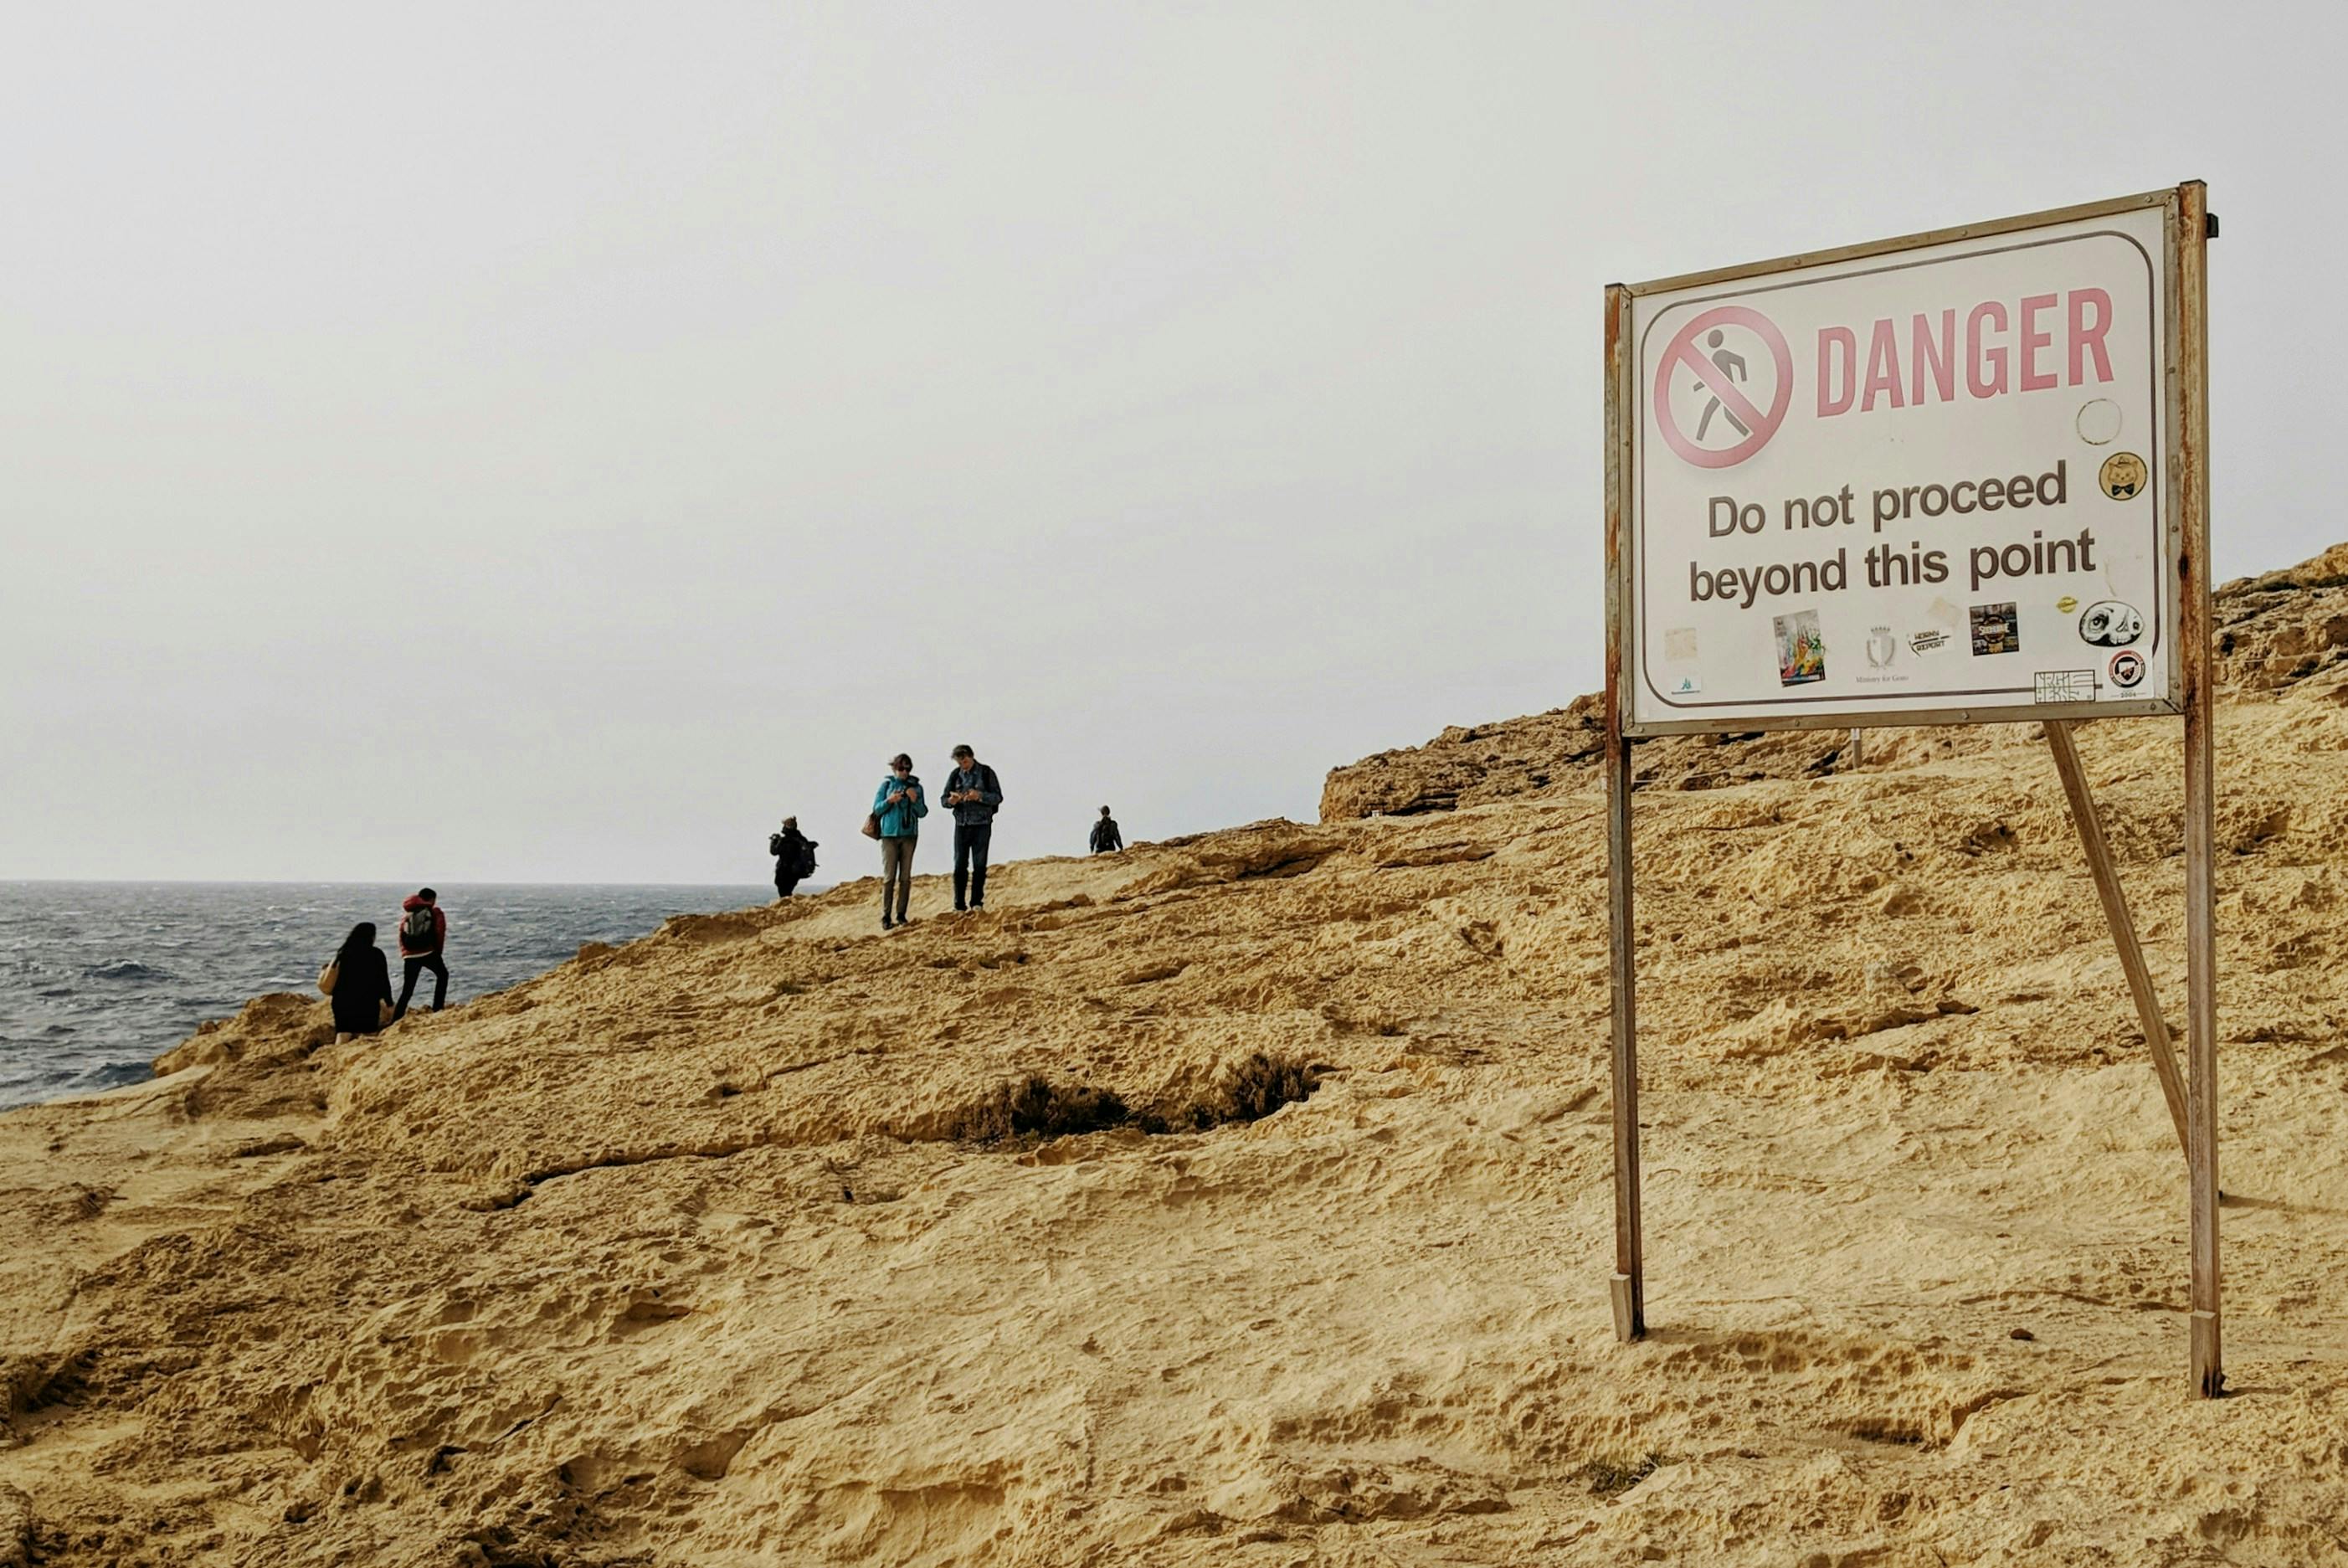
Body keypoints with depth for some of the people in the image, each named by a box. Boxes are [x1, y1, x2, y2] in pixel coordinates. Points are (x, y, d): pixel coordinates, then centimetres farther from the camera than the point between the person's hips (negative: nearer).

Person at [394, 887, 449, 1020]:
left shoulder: (407, 915, 19)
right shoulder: (435, 913, 7)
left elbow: (401, 936, 12)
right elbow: (440, 934, -1)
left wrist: (404, 952, 16)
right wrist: (438, 951, 11)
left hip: (410, 955, 3)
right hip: (428, 953, -3)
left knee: (407, 991, 7)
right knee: (442, 975, 24)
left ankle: (395, 1020, -3)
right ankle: (437, 1008, 17)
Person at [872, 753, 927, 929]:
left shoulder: (916, 786, 8)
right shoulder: (886, 785, 4)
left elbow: (923, 813, 6)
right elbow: (877, 809, 3)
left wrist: (915, 800, -12)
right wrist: (889, 801, -14)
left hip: (909, 835, 2)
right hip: (890, 835, -2)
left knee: (905, 877, 2)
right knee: (889, 876, -7)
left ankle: (901, 915, 7)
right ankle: (885, 917, -7)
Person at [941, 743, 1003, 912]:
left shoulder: (986, 773, -2)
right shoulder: (955, 775, 7)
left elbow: (998, 797, -5)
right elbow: (944, 799, 8)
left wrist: (980, 796, -23)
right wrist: (951, 800, -16)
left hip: (982, 824, -2)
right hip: (961, 824, 2)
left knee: (979, 865, -1)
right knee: (960, 865, 0)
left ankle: (977, 902, 3)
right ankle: (959, 904, 3)